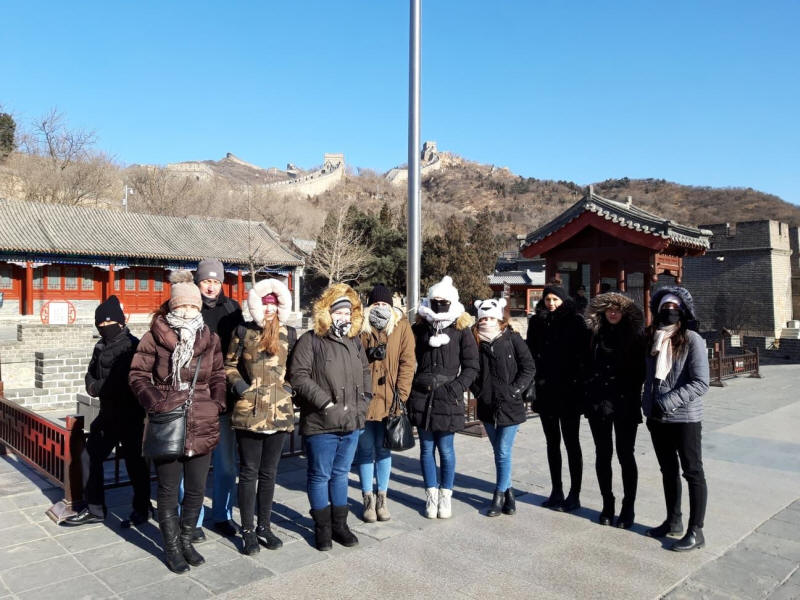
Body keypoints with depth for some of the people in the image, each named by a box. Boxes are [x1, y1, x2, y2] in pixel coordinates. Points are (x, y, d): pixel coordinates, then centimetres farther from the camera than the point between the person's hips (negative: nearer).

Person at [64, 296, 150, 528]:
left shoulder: (132, 345, -15)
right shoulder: (101, 346, 12)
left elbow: (126, 384, -19)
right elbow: (91, 376, 16)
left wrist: (99, 387, -10)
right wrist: (94, 386, -5)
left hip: (130, 415, -8)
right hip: (108, 413, 8)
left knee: (134, 462, 5)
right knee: (93, 456, 13)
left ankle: (142, 509, 23)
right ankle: (95, 509, 28)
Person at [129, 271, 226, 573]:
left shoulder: (210, 339, 4)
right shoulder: (154, 337, -6)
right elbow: (138, 374, -2)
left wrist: (217, 403, -4)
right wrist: (154, 401, -15)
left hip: (202, 427, 3)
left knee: (196, 490, 14)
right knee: (169, 491, 11)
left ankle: (186, 541, 35)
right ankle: (172, 548, 28)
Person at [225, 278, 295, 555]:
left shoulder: (289, 334, 6)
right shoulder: (243, 331, 0)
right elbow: (229, 365, 6)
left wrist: (290, 387, 0)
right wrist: (240, 386, -8)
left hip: (280, 411, 3)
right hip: (250, 410, -2)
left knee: (269, 472, 13)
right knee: (249, 471, 6)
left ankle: (264, 526, 26)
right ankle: (247, 530, 19)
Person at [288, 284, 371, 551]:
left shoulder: (355, 342, 12)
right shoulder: (310, 341, -8)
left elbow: (365, 373, 21)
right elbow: (298, 376, -16)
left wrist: (362, 402, 8)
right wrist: (327, 403, -17)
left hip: (351, 422, 6)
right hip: (321, 423, -6)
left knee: (341, 474, 18)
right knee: (320, 476, 8)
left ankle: (339, 524, 31)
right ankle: (322, 527, 24)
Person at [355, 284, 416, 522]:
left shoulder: (402, 326, 0)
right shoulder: (360, 326, -1)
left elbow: (407, 361, -4)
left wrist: (401, 395, -9)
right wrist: (369, 353, -18)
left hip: (389, 400, 1)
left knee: (384, 449, 13)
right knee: (366, 450, 9)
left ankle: (382, 498, 26)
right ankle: (368, 498, 23)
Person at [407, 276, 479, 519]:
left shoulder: (462, 330, 1)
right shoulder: (419, 329, 5)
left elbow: (471, 366, 2)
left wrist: (458, 387, -10)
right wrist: (409, 388, -1)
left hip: (448, 399, -2)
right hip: (421, 397, 2)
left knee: (446, 449, 7)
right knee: (427, 448, 10)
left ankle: (446, 494, 24)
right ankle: (431, 494, 24)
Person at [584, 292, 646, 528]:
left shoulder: (635, 334, -1)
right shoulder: (595, 334, 4)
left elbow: (641, 368, 0)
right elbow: (587, 365, 7)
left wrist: (634, 393, -8)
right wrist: (588, 390, -1)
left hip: (625, 402, -2)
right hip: (598, 401, 2)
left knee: (625, 455, 5)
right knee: (603, 453, 10)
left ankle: (628, 507, 18)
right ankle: (607, 504, 24)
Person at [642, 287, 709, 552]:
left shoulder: (692, 340, -11)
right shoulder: (654, 339, 7)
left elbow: (700, 383, -17)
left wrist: (669, 401, -23)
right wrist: (648, 403, 7)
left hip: (685, 418, -6)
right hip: (657, 419, 6)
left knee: (692, 472, 5)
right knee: (668, 470, 17)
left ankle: (695, 531, 14)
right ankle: (673, 521, 31)